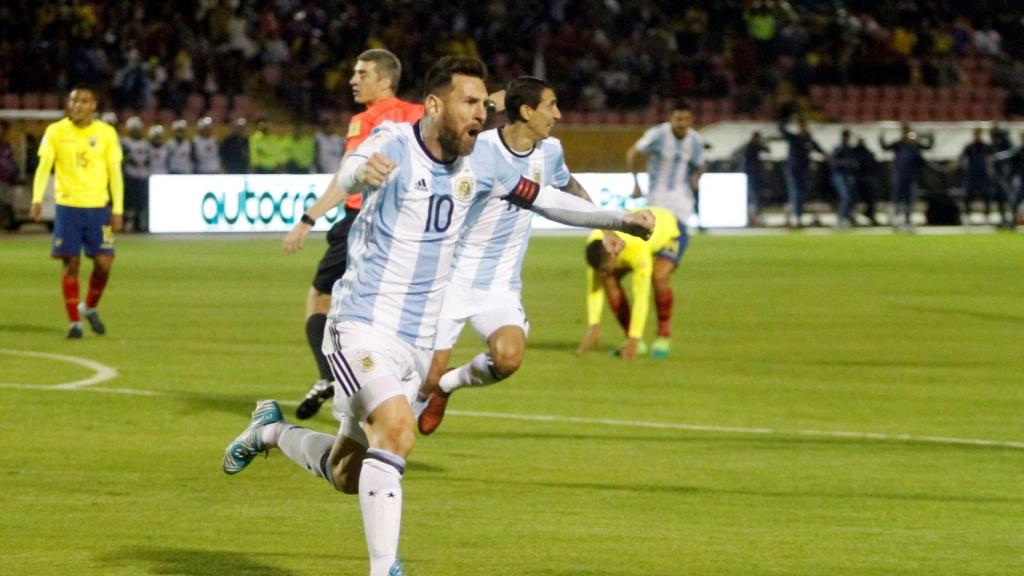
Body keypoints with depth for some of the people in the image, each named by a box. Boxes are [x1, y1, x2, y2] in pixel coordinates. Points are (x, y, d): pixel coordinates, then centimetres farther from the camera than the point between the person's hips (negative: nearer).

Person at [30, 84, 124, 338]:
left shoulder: (106, 133, 3)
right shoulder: (56, 131, 1)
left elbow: (115, 172, 5)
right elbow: (44, 166, -3)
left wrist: (117, 209, -2)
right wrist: (37, 199, -18)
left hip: (98, 207, 1)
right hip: (67, 206, -1)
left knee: (103, 263, -5)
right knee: (71, 264, -3)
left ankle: (89, 308, 21)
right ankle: (74, 322, 6)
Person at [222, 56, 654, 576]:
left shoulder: (479, 164, 3)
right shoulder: (395, 144, -17)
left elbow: (541, 198, 18)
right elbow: (348, 175, -38)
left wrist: (618, 219, 16)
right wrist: (362, 171, -62)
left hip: (418, 339, 7)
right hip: (364, 325, -7)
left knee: (348, 474, 14)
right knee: (397, 431, -30)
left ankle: (271, 430, 43)